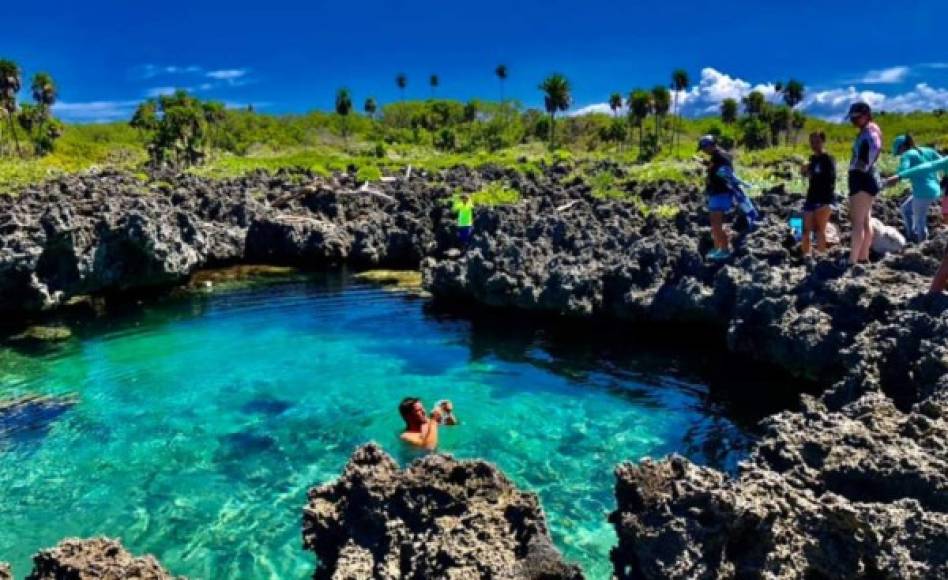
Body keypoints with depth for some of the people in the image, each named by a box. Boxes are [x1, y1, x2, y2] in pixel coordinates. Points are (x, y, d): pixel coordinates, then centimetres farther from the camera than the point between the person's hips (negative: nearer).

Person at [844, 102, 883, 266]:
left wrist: (866, 166, -19)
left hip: (863, 179, -11)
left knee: (857, 221, -11)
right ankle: (863, 257, 21)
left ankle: (852, 261, -12)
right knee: (865, 221, 14)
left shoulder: (870, 129, -13)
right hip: (863, 179, 11)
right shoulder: (865, 131, 17)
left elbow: (876, 146, -28)